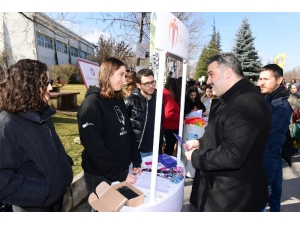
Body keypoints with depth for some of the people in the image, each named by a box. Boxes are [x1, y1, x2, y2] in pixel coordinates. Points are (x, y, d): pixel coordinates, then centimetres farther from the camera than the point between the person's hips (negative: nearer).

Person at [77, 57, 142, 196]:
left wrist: (136, 161, 2)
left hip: (122, 170, 7)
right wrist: (118, 175, -20)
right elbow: (94, 146, -22)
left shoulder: (118, 100, 7)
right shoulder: (91, 104, -17)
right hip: (101, 175, -7)